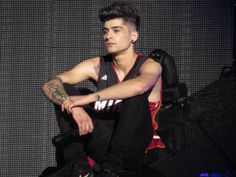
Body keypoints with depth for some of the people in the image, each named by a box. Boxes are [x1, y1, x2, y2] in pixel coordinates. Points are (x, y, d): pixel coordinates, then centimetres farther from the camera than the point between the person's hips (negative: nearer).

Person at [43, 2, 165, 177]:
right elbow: (50, 85, -7)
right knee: (64, 92, -6)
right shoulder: (97, 66, 1)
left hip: (138, 149, -4)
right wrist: (75, 107, -26)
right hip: (103, 146, 4)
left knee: (134, 95, -30)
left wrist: (90, 98, -34)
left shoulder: (149, 66, -10)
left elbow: (138, 86, -37)